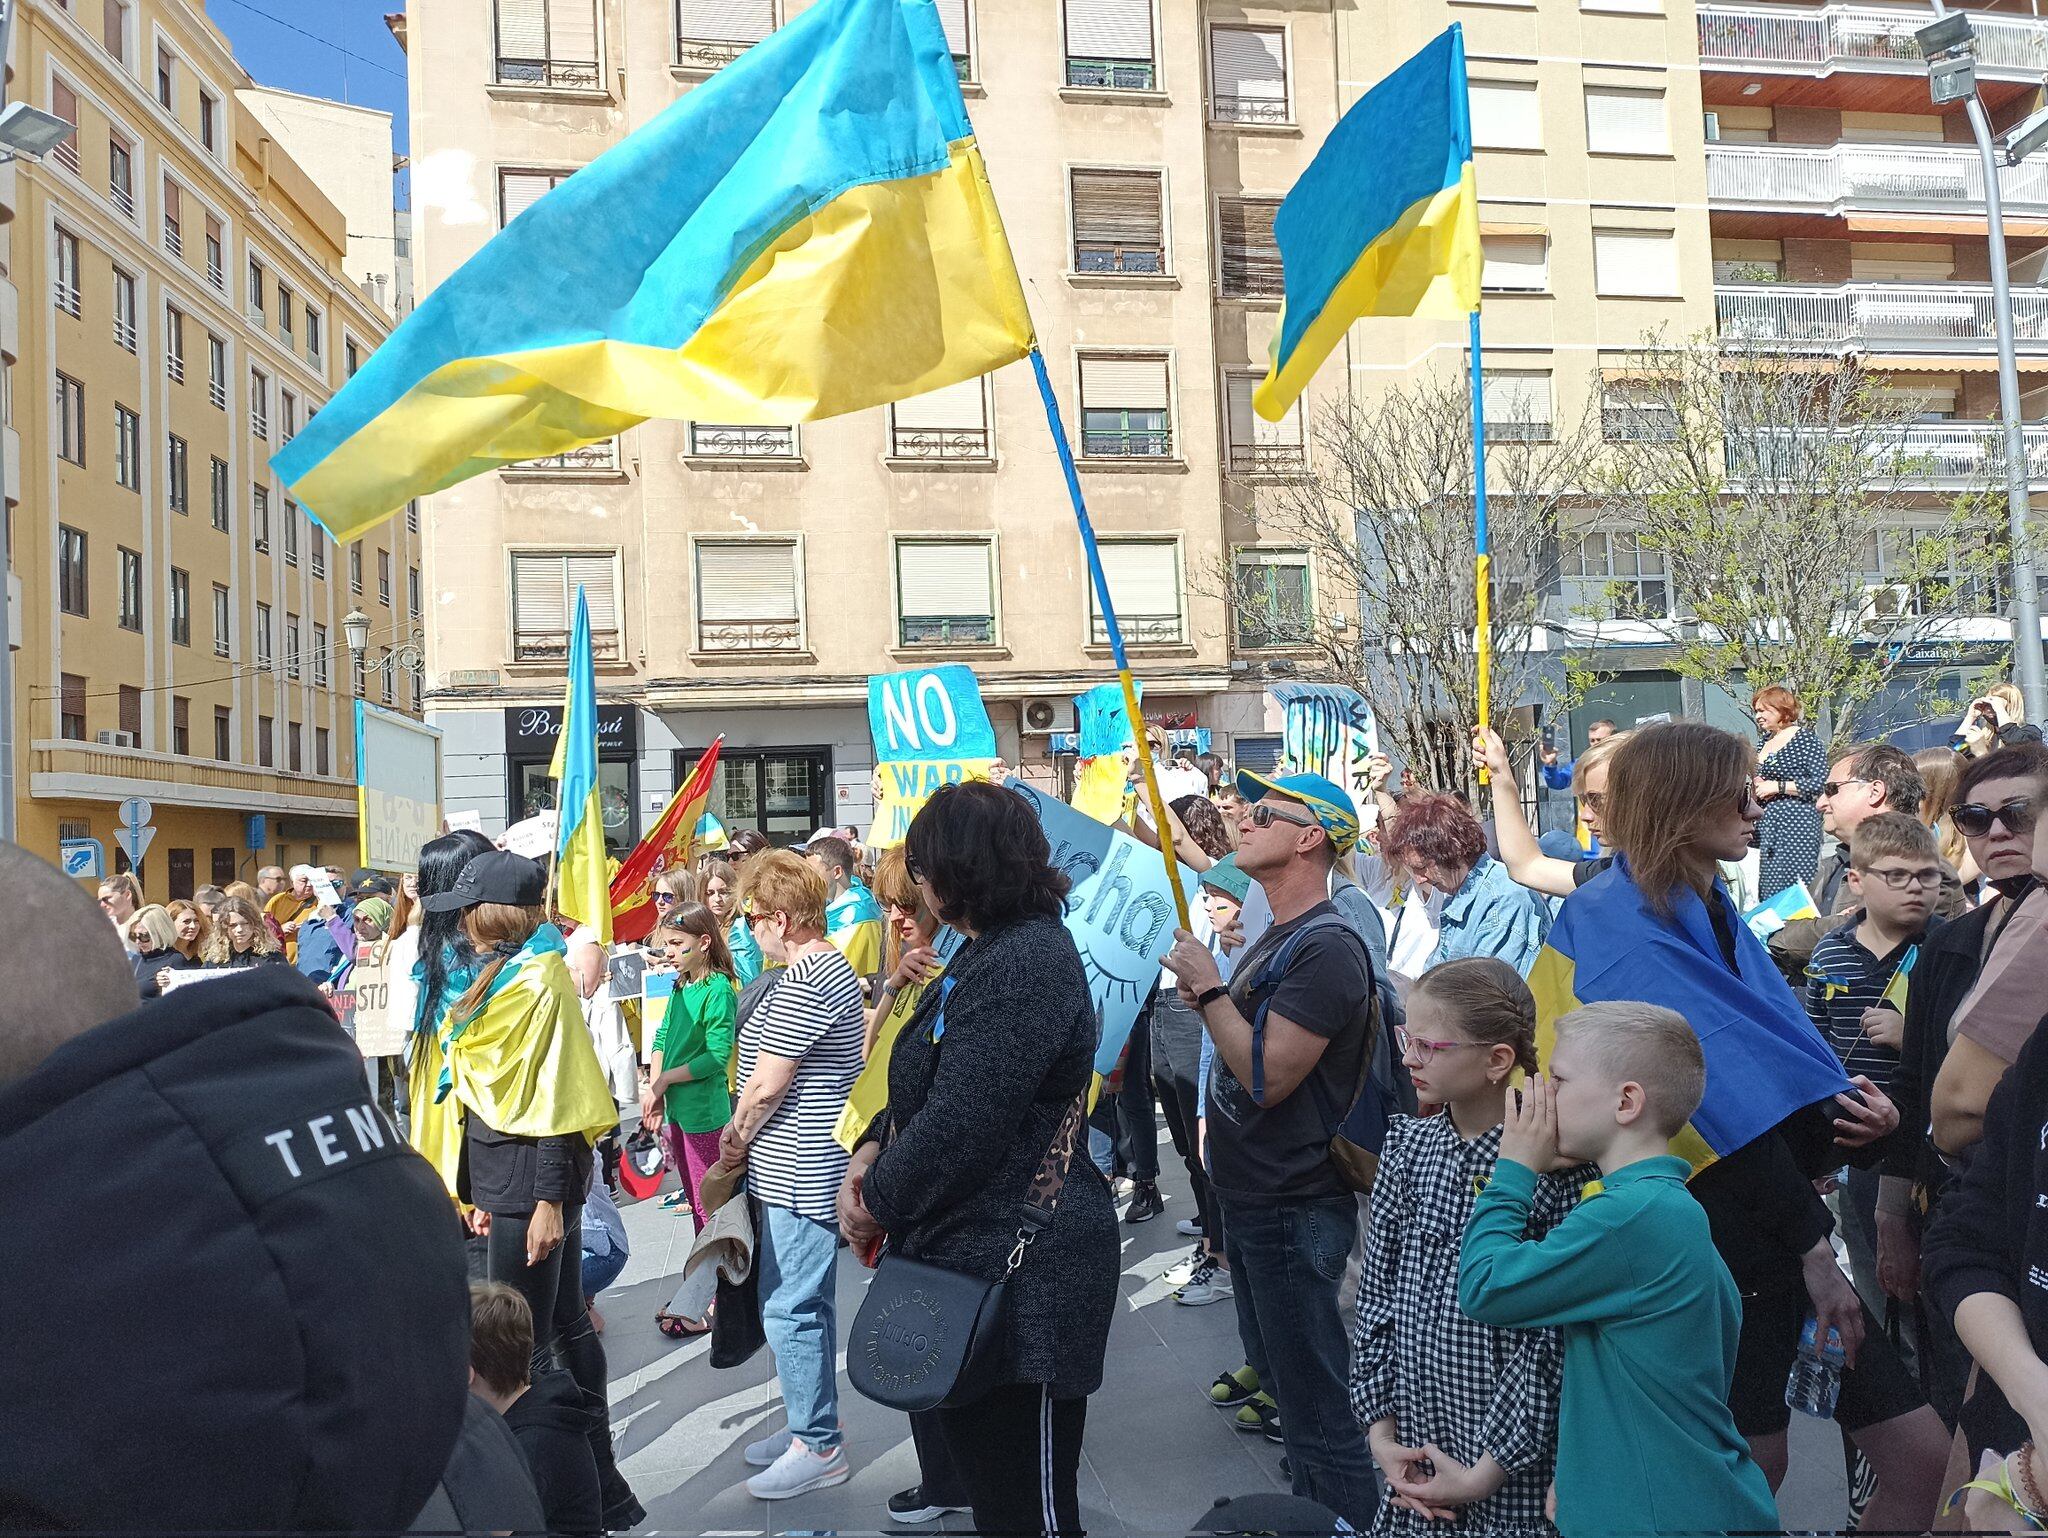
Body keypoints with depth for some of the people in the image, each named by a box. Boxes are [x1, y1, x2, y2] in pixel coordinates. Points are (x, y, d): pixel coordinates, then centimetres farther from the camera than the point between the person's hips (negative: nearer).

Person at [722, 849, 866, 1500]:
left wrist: (734, 1138, -2)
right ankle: (811, 1425, 30)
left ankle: (818, 1447, 10)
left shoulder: (804, 982, -21)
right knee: (804, 1302, 18)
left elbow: (766, 1085, -20)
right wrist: (748, 1142, 16)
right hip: (805, 1169, 11)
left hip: (799, 1173, -11)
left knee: (791, 1308, -1)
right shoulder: (831, 963, 13)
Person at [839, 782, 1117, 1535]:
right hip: (971, 1256, 10)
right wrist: (874, 1147, 2)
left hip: (1021, 1275, -10)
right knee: (982, 1466, 22)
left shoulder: (1025, 964, -23)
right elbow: (927, 1083, 19)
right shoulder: (989, 951, 12)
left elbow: (961, 1124, -26)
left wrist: (876, 1200, -10)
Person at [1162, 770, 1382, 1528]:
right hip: (1252, 1201, 10)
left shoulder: (1326, 947, -20)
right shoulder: (1275, 938, 11)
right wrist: (1205, 994, 0)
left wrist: (1208, 987, -18)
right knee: (1283, 1377, 23)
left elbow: (1267, 1074, -26)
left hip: (1293, 1210, -10)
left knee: (1316, 1406, 0)